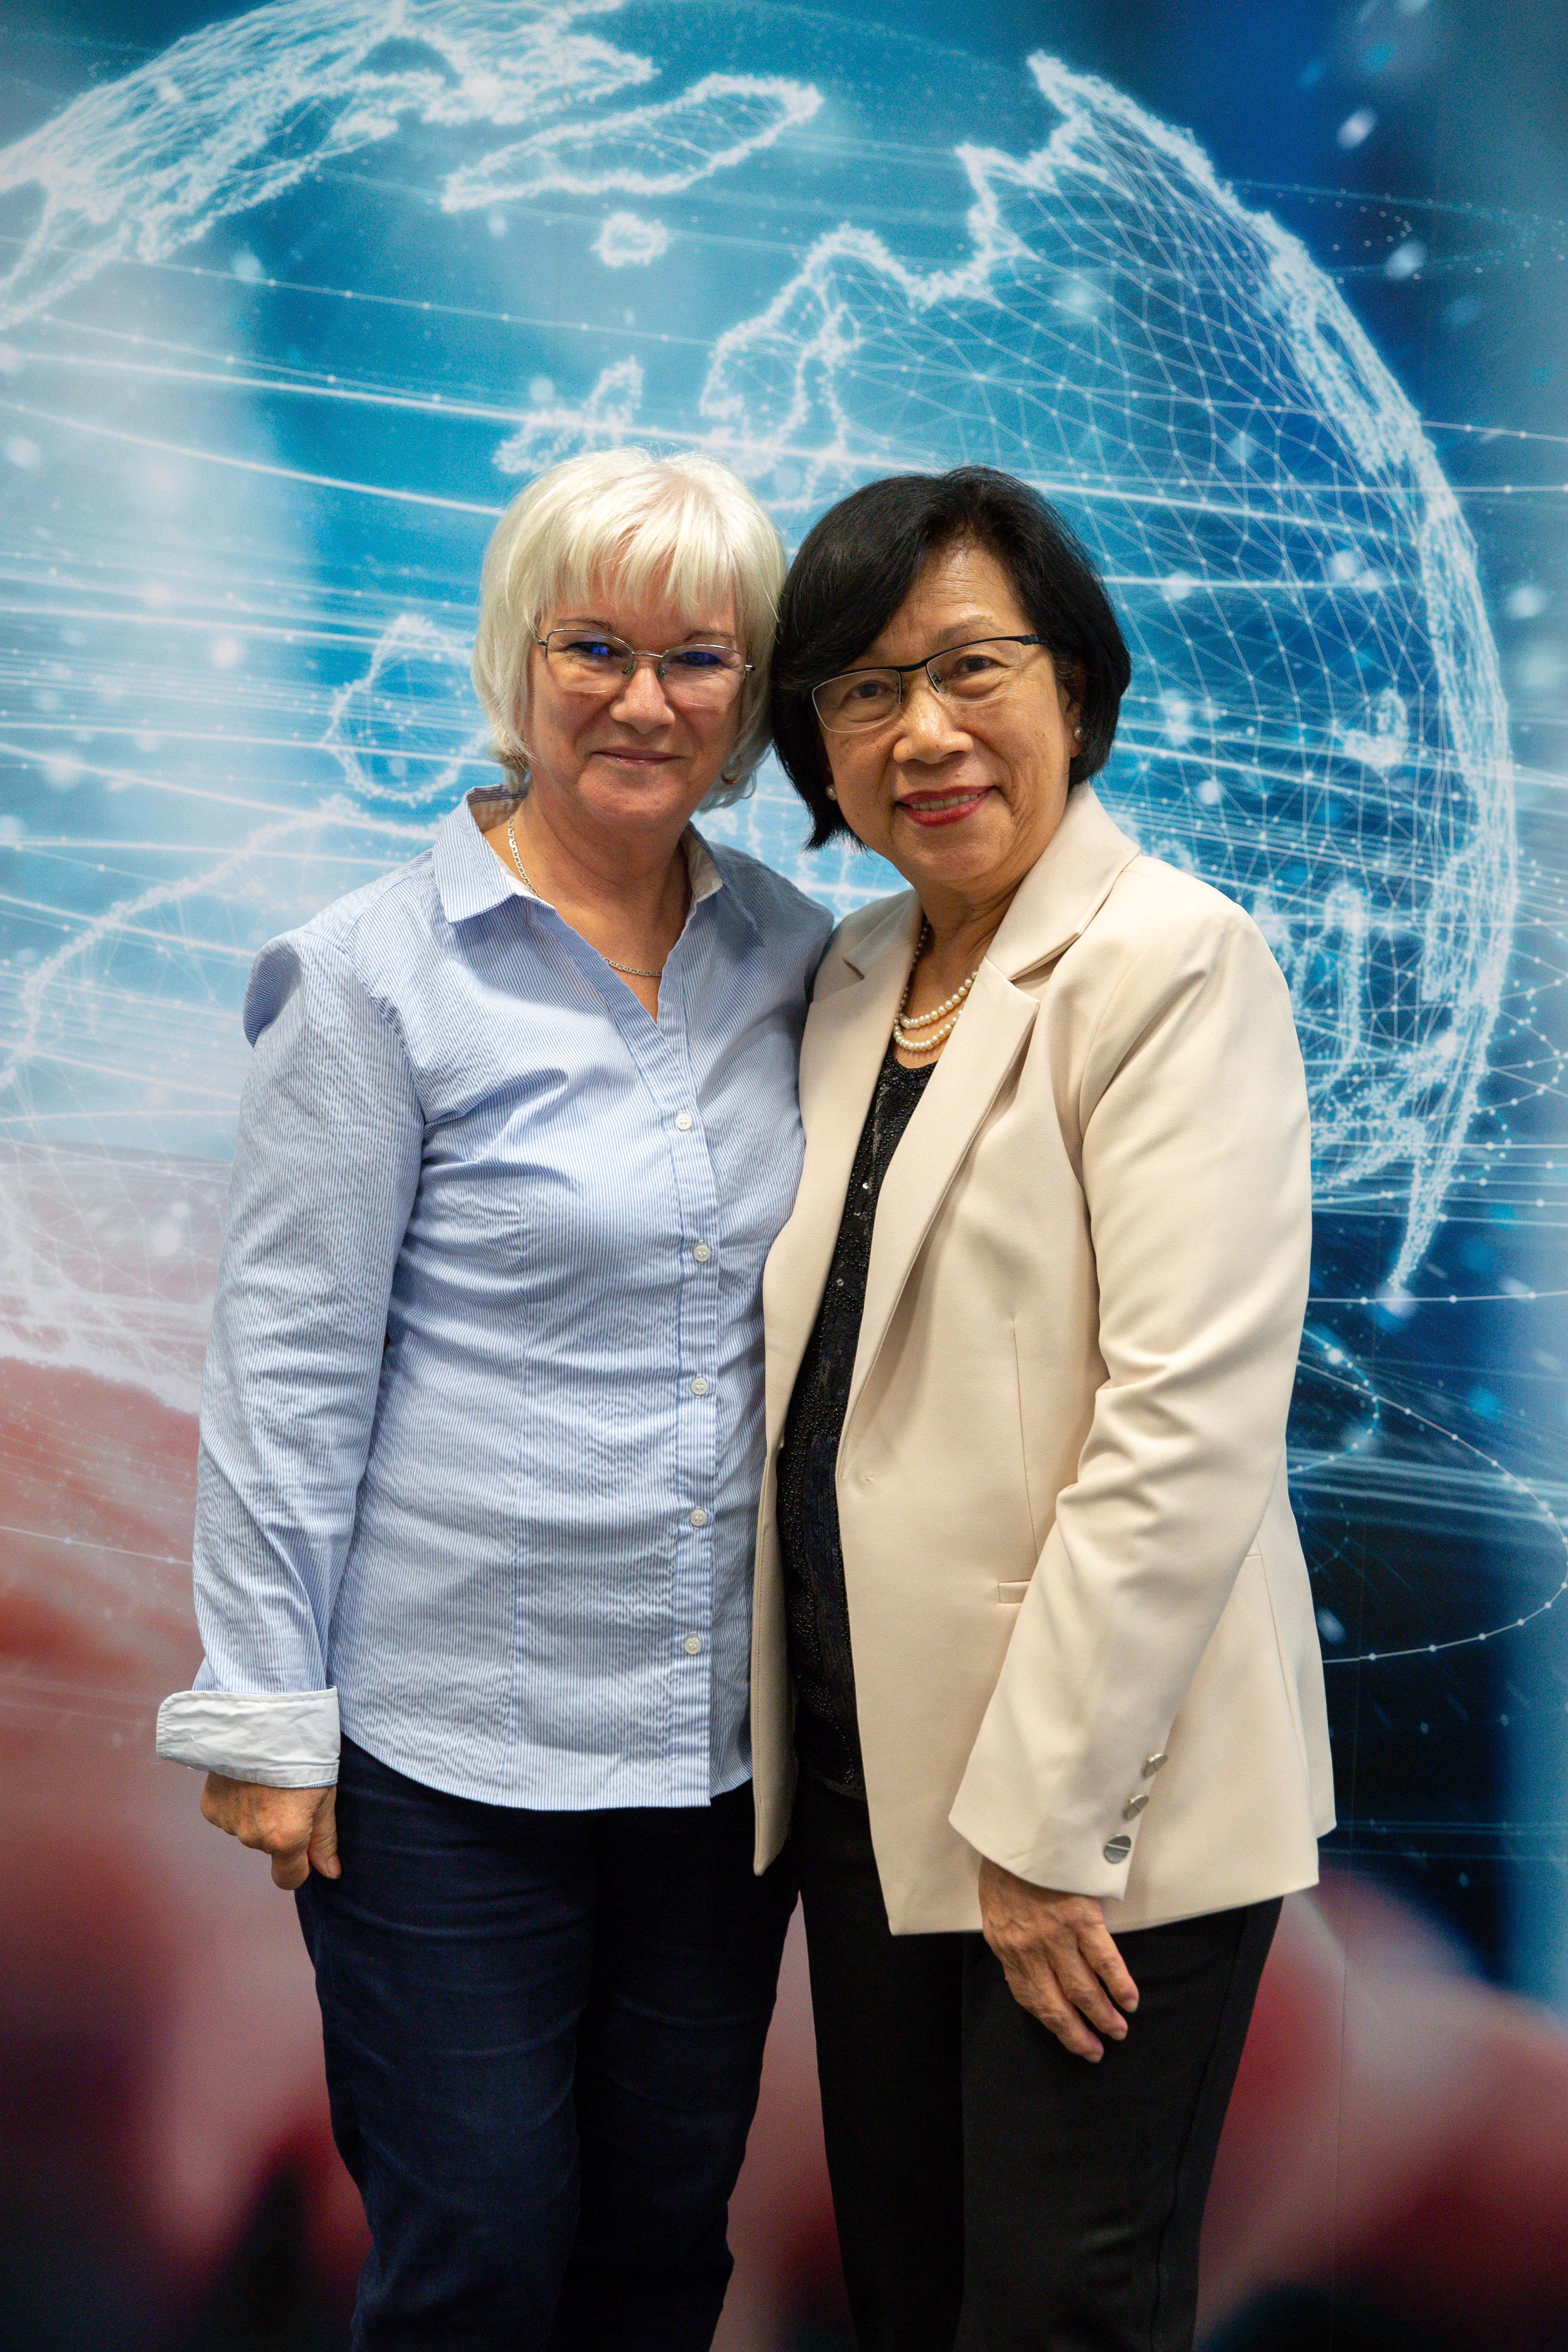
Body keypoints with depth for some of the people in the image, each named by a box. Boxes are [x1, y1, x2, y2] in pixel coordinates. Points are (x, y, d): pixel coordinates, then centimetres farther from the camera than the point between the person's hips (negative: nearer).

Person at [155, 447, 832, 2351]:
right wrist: (266, 1719, -8)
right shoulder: (379, 977, -10)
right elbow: (289, 1368, -9)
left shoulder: (793, 960, 4)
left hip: (729, 1733, 5)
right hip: (452, 1750, -4)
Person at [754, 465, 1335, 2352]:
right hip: (871, 1767, 7)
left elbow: (1188, 1421, -19)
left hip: (1099, 1793, -7)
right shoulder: (855, 977, 10)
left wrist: (1049, 1821, -18)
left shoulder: (1174, 962, -13)